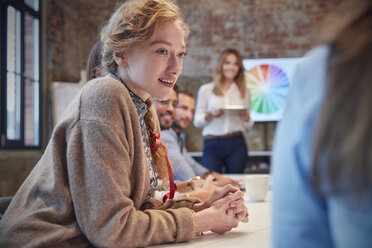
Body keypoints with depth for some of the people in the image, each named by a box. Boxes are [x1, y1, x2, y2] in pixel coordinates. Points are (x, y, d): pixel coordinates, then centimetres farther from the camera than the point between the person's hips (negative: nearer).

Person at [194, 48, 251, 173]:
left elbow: (249, 124, 16)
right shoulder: (206, 90, 7)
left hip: (236, 143, 2)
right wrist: (211, 115, -13)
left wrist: (246, 117, -5)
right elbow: (197, 121, 5)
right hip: (212, 144, -2)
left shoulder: (244, 91, 14)